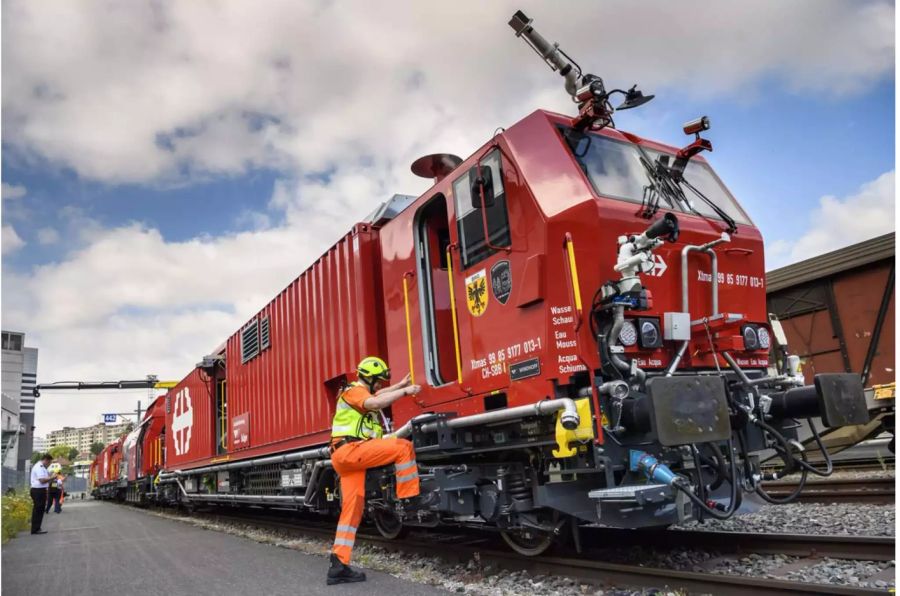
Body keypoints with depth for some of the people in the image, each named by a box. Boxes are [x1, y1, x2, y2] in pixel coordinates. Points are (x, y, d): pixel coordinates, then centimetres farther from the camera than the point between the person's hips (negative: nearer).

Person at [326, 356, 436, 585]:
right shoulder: (354, 391, -5)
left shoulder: (361, 392, 26)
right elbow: (375, 403, -26)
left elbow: (377, 396, 47)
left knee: (352, 510, 5)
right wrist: (404, 391, -23)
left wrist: (400, 385, 43)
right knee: (403, 447, -15)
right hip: (350, 449, -10)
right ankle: (410, 497, -11)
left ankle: (339, 565, 4)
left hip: (348, 456, 10)